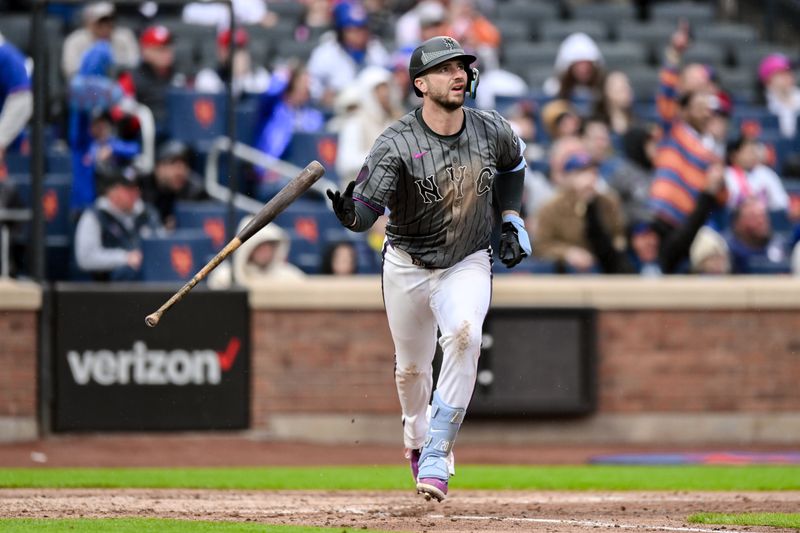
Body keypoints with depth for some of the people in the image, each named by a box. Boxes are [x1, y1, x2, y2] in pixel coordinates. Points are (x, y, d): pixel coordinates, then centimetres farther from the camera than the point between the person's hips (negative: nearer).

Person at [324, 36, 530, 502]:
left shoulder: (492, 131, -10)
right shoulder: (396, 144, -21)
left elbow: (512, 163, 16)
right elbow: (367, 209, -32)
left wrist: (511, 219, 9)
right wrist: (349, 214, -54)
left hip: (468, 263, 0)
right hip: (407, 265, 0)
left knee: (464, 334, -28)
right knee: (412, 366, 12)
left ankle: (437, 454, -23)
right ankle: (416, 436, 47)